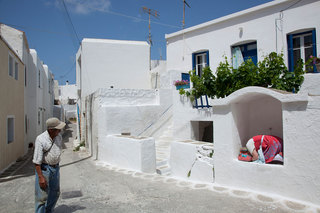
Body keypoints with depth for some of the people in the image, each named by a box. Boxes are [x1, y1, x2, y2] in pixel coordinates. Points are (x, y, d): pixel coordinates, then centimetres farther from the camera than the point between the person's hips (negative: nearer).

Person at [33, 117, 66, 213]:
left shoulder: (59, 137, 0)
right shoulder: (40, 139, -20)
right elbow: (37, 160, -18)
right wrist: (41, 177, -20)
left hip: (55, 168, 7)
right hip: (44, 168, -6)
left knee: (55, 193, 16)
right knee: (42, 195, -1)